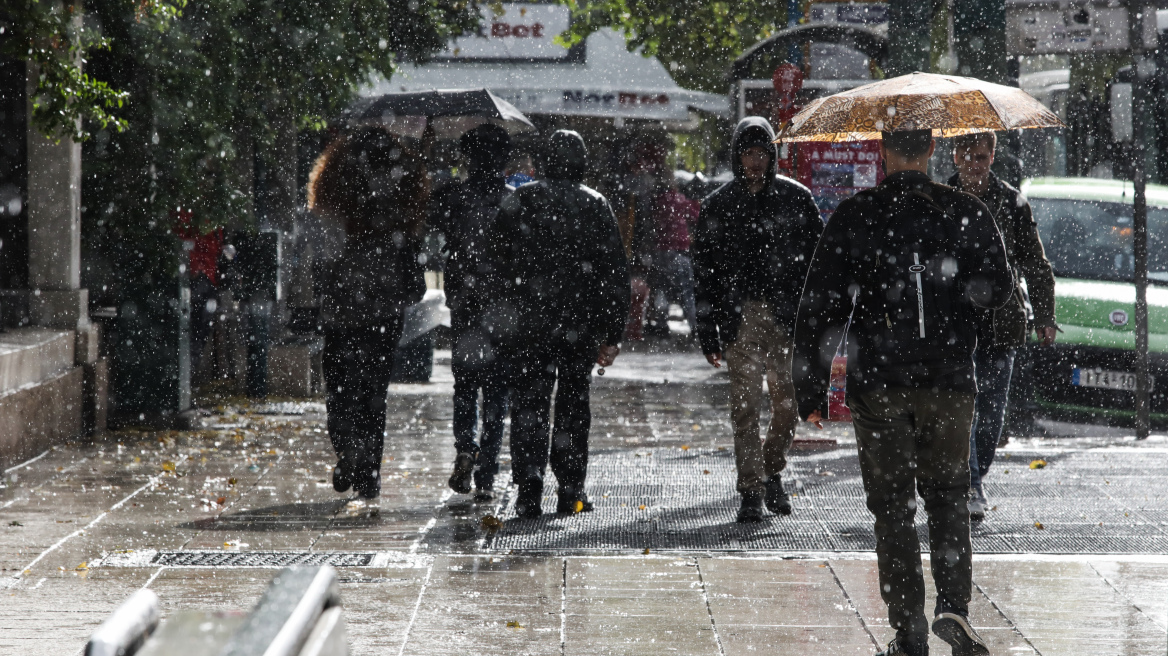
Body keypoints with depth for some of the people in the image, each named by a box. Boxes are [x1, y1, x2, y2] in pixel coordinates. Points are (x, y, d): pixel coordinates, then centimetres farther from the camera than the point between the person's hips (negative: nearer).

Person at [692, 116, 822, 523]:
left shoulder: (795, 198, 6)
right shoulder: (718, 206, 7)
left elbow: (817, 256, 8)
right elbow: (704, 271, 8)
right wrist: (707, 332, 3)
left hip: (787, 317, 0)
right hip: (739, 318, 0)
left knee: (789, 401, 1)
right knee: (745, 406, -4)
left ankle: (772, 471, 25)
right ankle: (751, 492, 0)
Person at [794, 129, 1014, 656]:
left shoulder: (854, 217, -4)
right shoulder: (966, 212, 0)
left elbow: (819, 308, -5)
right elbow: (998, 291, 8)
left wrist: (811, 392, 1)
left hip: (878, 386, -1)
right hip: (950, 384, 1)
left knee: (893, 509, 6)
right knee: (948, 498, 15)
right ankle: (953, 605, -4)